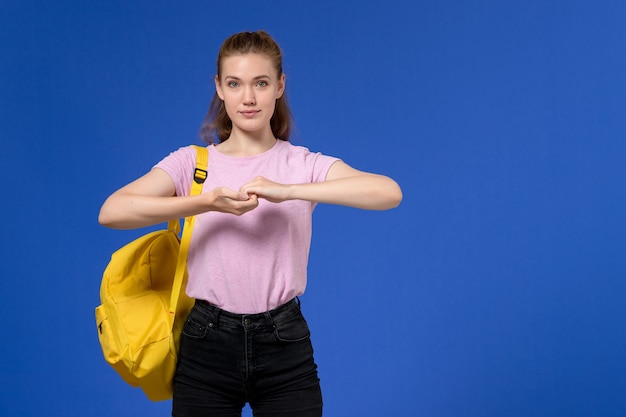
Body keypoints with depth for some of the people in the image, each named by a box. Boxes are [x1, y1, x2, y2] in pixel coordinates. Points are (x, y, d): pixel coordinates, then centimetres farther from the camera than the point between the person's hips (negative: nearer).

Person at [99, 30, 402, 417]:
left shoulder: (303, 165, 0)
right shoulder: (192, 163, 1)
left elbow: (390, 192, -18)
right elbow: (111, 212, -15)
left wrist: (288, 190, -27)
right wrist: (206, 202, -26)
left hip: (284, 346, 0)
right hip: (207, 345, 1)